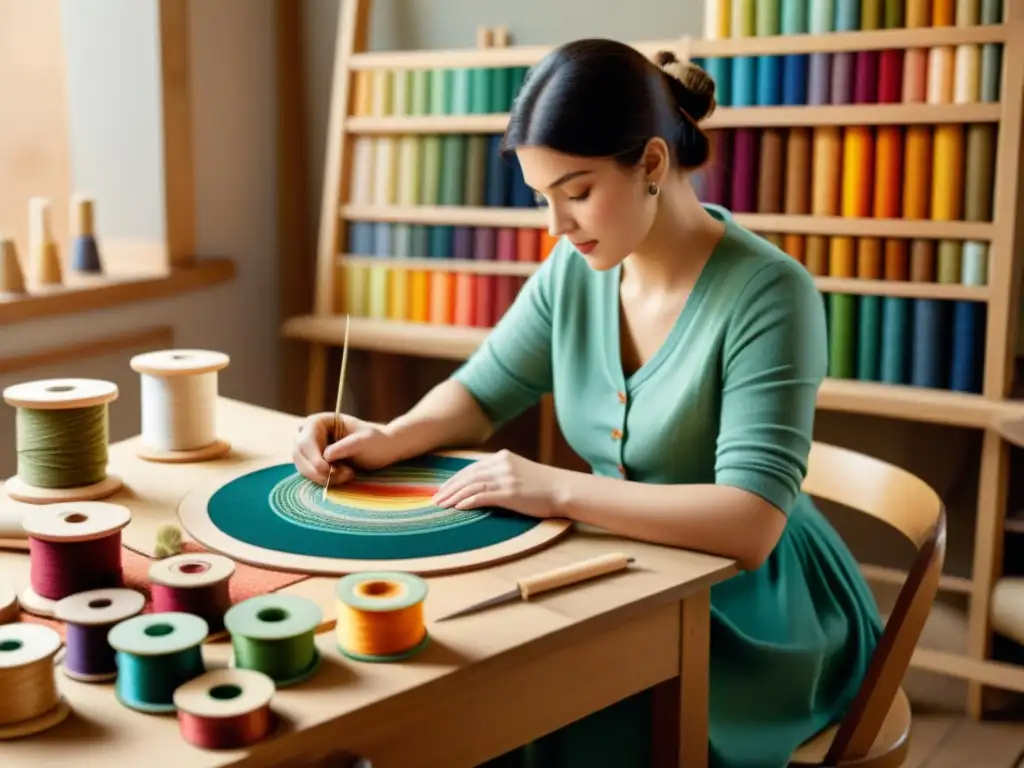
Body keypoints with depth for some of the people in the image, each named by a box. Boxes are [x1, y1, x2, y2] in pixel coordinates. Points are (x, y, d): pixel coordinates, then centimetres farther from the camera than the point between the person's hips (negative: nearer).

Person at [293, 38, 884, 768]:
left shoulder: (769, 295, -22)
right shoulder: (576, 271, -3)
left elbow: (749, 524, -29)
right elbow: (482, 392, 9)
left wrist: (559, 490, -32)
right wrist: (389, 439, -11)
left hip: (754, 604, -5)